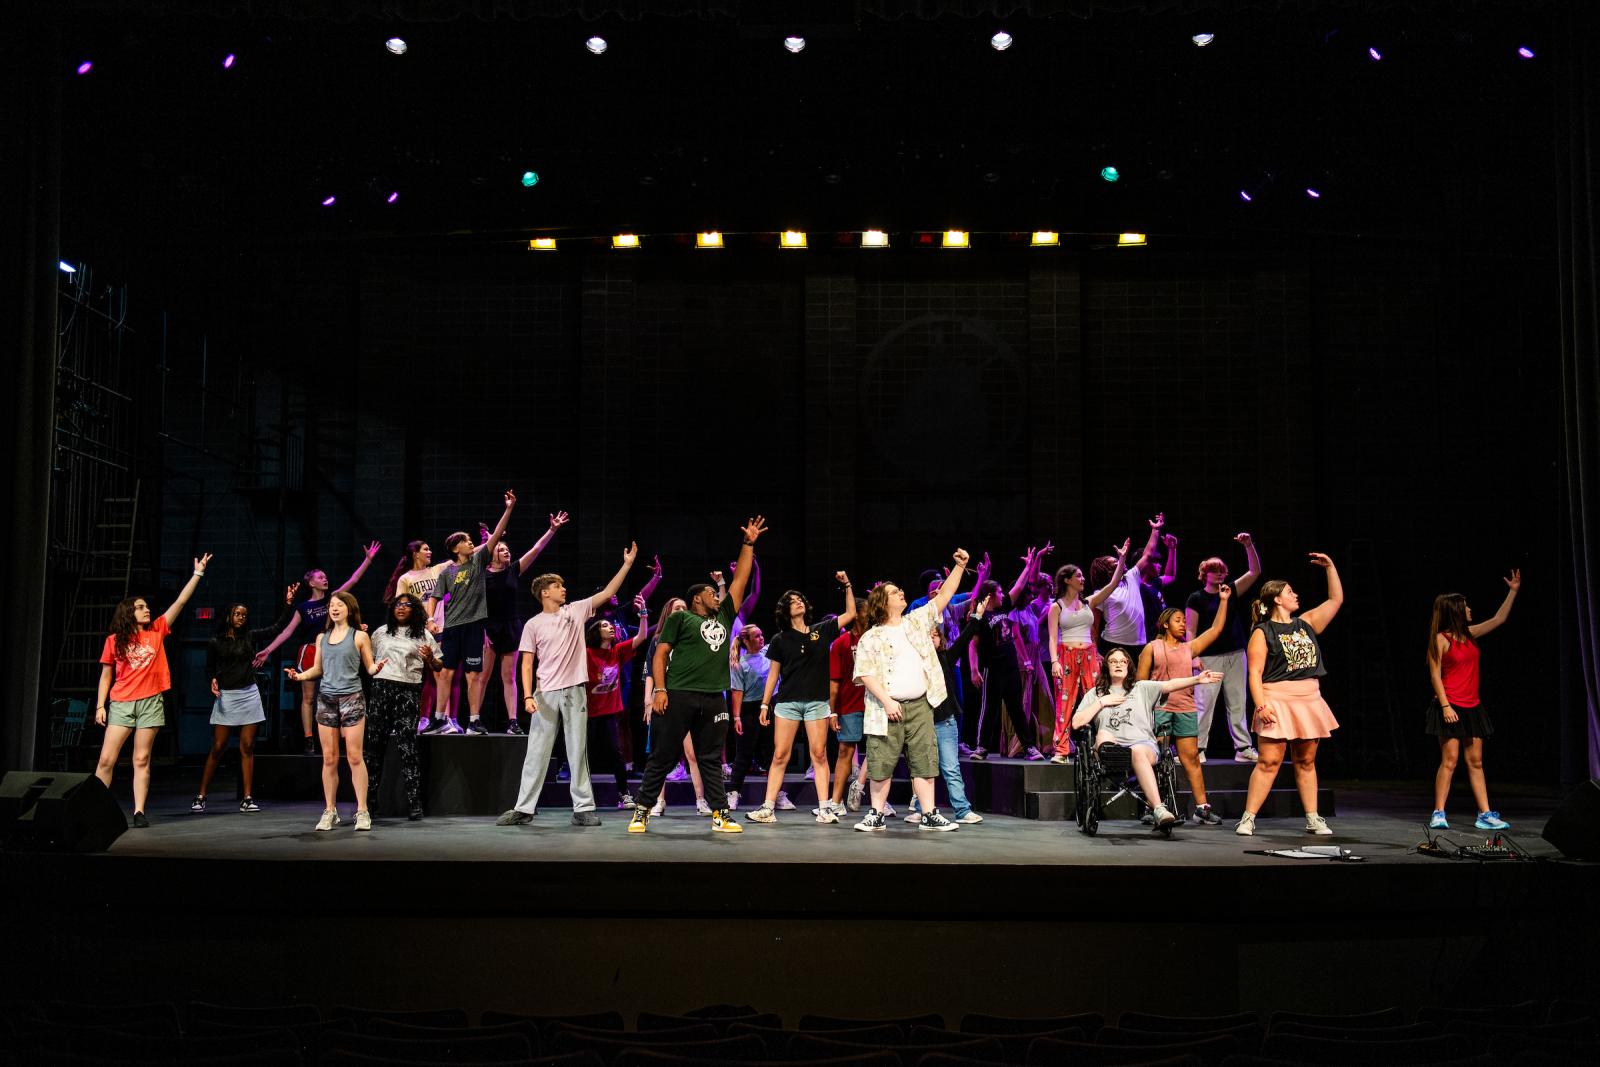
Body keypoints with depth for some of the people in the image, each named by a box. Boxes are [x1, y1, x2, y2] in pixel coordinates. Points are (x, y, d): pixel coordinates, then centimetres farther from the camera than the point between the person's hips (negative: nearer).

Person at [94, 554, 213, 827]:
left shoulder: (156, 631, 6)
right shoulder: (114, 640, 4)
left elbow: (180, 602, 4)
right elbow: (106, 676, 7)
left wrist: (198, 573, 2)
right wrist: (100, 706, 0)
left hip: (150, 702, 1)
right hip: (121, 703, -1)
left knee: (142, 760, 2)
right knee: (106, 759, -3)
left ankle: (139, 811, 2)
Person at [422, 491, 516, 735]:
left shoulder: (478, 560, 6)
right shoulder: (447, 572, 7)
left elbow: (496, 535, -2)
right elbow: (434, 598, 8)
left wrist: (509, 509, -9)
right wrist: (430, 618, -9)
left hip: (473, 624, -1)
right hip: (450, 627, 1)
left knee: (473, 675, -1)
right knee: (445, 673, 2)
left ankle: (474, 720, 5)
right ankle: (440, 719, 11)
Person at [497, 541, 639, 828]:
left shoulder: (576, 611, 9)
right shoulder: (533, 625, 3)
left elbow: (607, 592, 8)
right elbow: (527, 664, 1)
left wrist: (627, 564, 2)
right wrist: (528, 696, -11)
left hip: (575, 691, 2)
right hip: (546, 694, -2)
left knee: (578, 752, 4)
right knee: (537, 752, 1)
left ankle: (583, 809, 7)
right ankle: (524, 809, 6)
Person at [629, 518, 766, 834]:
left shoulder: (723, 617, 19)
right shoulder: (680, 618, 5)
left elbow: (740, 580, 21)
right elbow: (660, 654, 0)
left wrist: (749, 544, 21)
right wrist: (660, 689, -11)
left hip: (713, 699, 5)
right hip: (679, 696, -5)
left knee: (711, 760, 7)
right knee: (662, 757, 0)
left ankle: (720, 815, 8)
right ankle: (642, 811, 7)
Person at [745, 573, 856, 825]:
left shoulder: (821, 631, 10)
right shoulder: (780, 640, 8)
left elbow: (851, 614, 11)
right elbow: (773, 674, 10)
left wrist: (847, 585, 6)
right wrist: (764, 704, 5)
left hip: (817, 701, 0)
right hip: (787, 701, 0)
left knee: (819, 755, -2)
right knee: (780, 756, -4)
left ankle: (824, 808, -2)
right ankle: (767, 808, -4)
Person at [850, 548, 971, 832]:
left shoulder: (917, 621, 13)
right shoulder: (870, 638, 1)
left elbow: (943, 596, 12)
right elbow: (865, 674, -6)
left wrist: (959, 567, 4)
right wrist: (886, 701, -15)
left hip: (920, 705, 3)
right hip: (888, 708, -3)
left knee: (924, 761, 3)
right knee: (882, 763, 0)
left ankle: (929, 816, 6)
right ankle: (876, 815, 11)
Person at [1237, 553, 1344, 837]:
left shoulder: (1305, 623, 14)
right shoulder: (1262, 633, -4)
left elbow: (1336, 600, 19)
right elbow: (1255, 673, -10)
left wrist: (1330, 567, 14)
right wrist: (1261, 705, -21)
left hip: (1309, 701, 6)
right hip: (1278, 703, -6)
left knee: (1306, 761, 10)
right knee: (1269, 761, -9)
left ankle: (1313, 819, 15)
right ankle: (1248, 818, -6)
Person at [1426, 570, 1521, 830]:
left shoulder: (1470, 633, 11)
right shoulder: (1440, 639, -7)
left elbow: (1499, 619, 19)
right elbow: (1435, 675, -10)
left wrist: (1513, 591, 16)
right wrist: (1445, 706, -17)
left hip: (1472, 707, 7)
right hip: (1451, 708, -7)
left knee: (1476, 762, 7)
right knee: (1449, 761, -9)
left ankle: (1485, 815, 8)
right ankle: (1438, 814, -4)